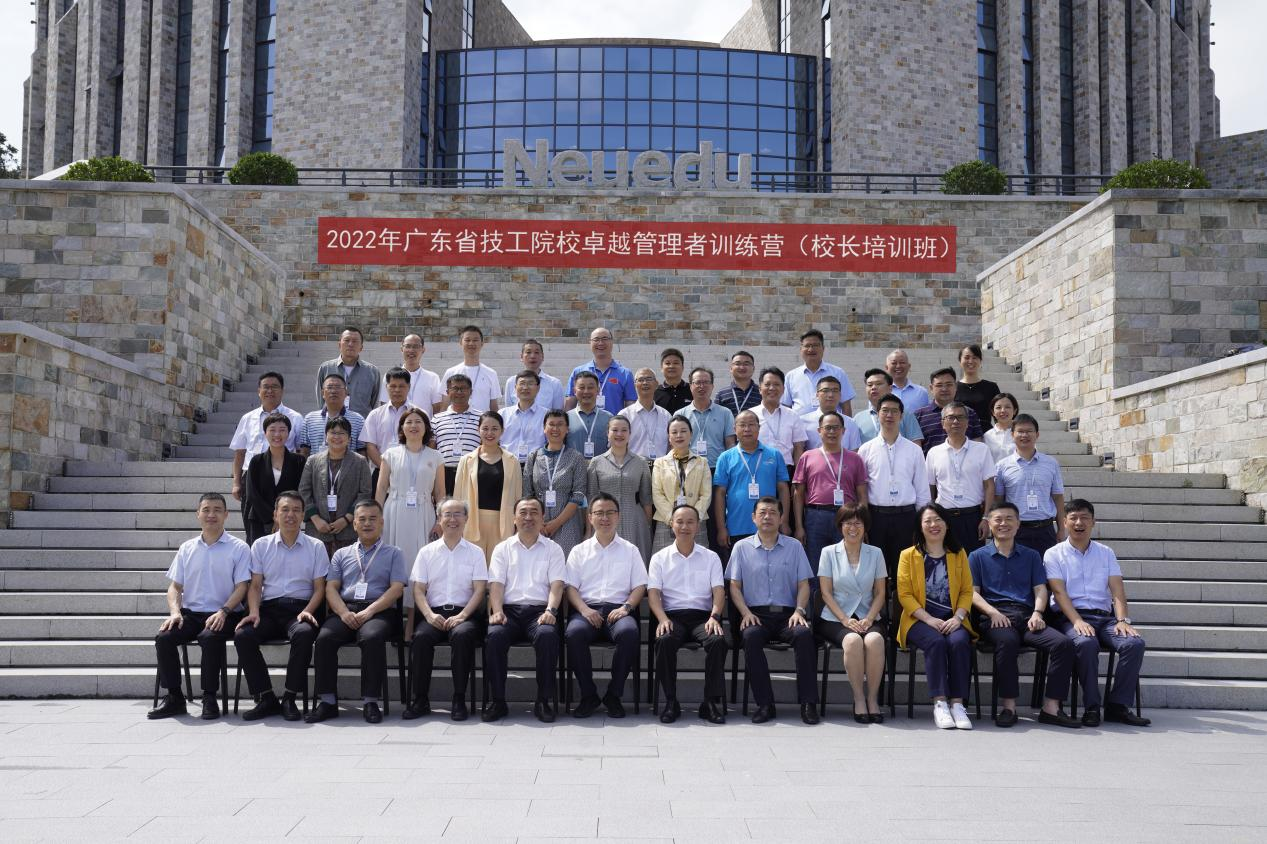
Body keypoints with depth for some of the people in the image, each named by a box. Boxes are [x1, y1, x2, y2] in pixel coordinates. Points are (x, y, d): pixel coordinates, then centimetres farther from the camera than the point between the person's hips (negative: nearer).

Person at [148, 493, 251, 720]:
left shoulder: (239, 548, 4)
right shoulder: (187, 548, 15)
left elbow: (241, 587, -3)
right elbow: (175, 586, 13)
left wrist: (223, 612, -19)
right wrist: (175, 612, -6)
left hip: (223, 615, -4)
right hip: (190, 613, 4)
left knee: (210, 637, -35)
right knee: (164, 637, -23)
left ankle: (209, 698, -22)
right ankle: (174, 697, -11)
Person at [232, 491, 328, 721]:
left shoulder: (315, 547, 11)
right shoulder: (261, 546, 14)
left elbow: (319, 587, 6)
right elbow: (255, 585, 10)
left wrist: (307, 611, -12)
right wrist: (254, 612, -9)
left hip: (300, 609, -2)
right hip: (269, 608, 2)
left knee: (304, 633, -36)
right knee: (242, 635, -28)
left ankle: (289, 698, -24)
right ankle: (266, 699, -18)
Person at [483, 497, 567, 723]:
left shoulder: (553, 549, 17)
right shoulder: (502, 549, 20)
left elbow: (556, 584, 3)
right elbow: (496, 584, 8)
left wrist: (551, 610, -16)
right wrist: (497, 611, -12)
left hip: (539, 610, -1)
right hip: (509, 610, 1)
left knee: (547, 635, -35)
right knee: (494, 635, -32)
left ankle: (544, 701, -24)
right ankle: (497, 701, -21)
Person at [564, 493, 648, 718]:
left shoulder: (630, 550, 19)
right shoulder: (579, 551, 19)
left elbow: (639, 586, 11)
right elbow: (571, 587, 9)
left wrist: (626, 607, -9)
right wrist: (584, 609, -10)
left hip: (618, 609, 0)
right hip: (587, 608, 0)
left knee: (629, 632, -36)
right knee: (573, 633, -35)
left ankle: (614, 694, -20)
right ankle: (588, 695, -18)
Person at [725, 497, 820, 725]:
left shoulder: (794, 546, 15)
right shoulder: (742, 547, 13)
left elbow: (803, 584, 10)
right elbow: (735, 586, 8)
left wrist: (799, 611, -8)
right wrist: (746, 612, -8)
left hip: (787, 614, 1)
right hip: (756, 614, 0)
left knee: (804, 634, -32)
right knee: (750, 636, -34)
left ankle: (808, 703, -28)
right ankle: (765, 704, -29)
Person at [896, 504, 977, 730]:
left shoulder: (958, 554, 15)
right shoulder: (908, 555, 9)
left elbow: (967, 591, 8)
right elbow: (904, 594, 0)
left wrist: (957, 617, -10)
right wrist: (929, 619, -14)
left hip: (951, 620, 2)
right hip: (920, 619, -1)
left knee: (959, 642, -31)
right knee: (936, 642, -33)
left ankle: (957, 703, -26)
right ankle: (939, 704, -29)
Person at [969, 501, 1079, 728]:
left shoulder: (1031, 556, 26)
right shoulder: (978, 556, 17)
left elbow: (1040, 588, 16)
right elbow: (973, 592, 7)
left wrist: (1037, 613, -5)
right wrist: (993, 612, -12)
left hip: (1026, 616, 3)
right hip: (995, 617, -3)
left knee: (1064, 643, -25)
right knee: (1007, 641, -39)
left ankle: (1051, 707, -24)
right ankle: (1008, 706, -30)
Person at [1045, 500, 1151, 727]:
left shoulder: (1106, 553, 19)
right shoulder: (1054, 554, 8)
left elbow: (1117, 589, 6)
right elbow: (1059, 592, -5)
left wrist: (1123, 620, -13)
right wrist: (1077, 621, -21)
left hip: (1104, 617, 4)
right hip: (1070, 617, -3)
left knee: (1135, 642, -25)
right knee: (1086, 643, -36)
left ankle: (1118, 705, -18)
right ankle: (1091, 707, -24)